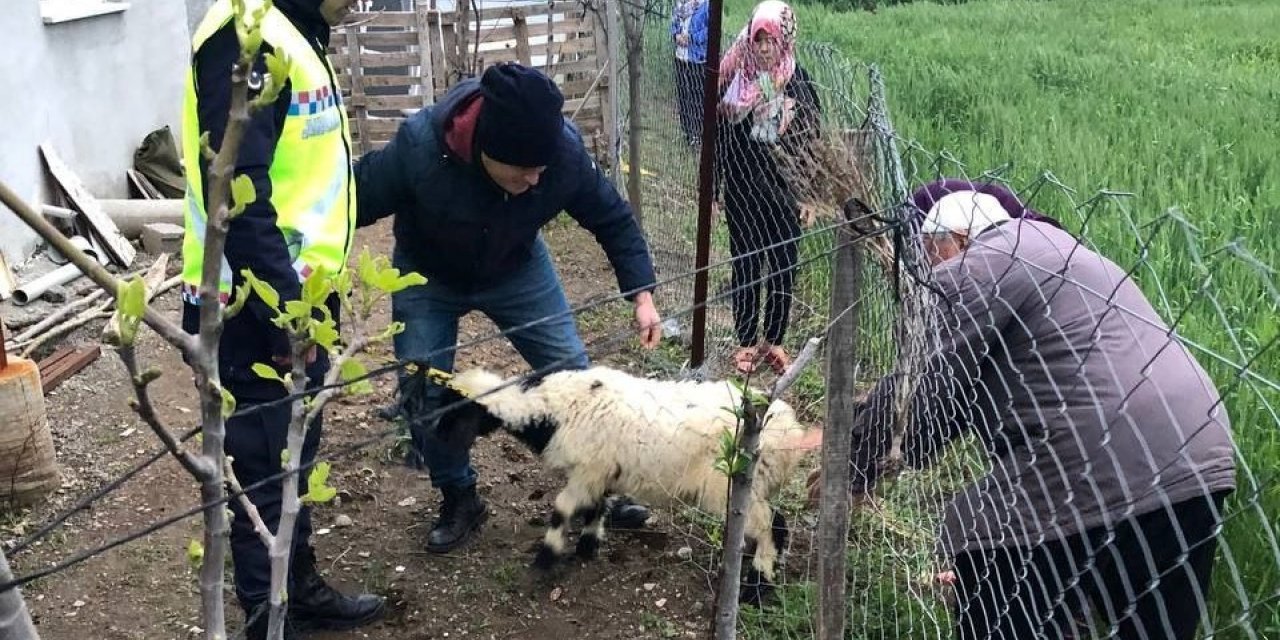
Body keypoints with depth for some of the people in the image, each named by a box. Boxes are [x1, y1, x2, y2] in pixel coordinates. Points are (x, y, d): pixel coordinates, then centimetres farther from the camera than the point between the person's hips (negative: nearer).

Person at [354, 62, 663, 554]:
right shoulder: (418, 146, -38)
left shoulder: (564, 150, -30)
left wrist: (641, 294, -16)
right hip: (428, 279, -1)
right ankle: (459, 498, 20)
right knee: (423, 393, -4)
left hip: (517, 270, 2)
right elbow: (355, 201, -23)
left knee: (573, 375, 1)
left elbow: (613, 219, -13)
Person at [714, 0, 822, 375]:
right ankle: (746, 342, 20)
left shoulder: (798, 81, -4)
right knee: (744, 264, 7)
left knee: (783, 266, 7)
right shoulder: (734, 77, -3)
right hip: (741, 190, 0)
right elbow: (716, 134, 1)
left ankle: (774, 341, 22)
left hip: (783, 189, 0)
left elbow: (813, 140, 0)